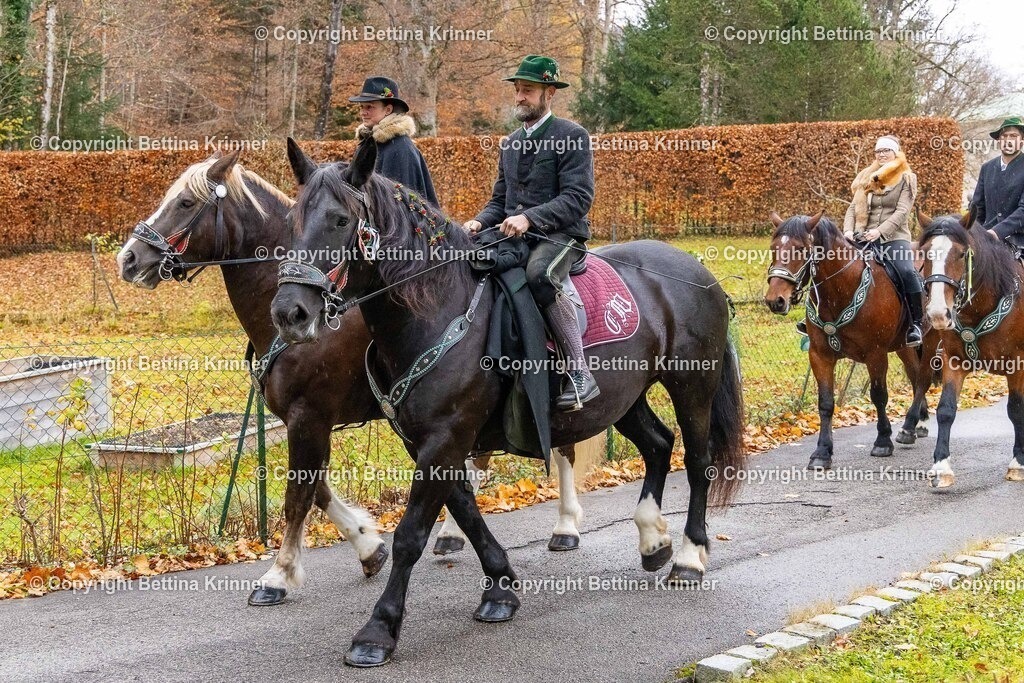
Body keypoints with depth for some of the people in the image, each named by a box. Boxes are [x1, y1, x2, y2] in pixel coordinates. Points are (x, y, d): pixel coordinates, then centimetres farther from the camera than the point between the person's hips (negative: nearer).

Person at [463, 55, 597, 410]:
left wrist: (529, 218, -26)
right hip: (513, 236, 7)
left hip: (560, 235, -7)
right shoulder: (511, 143, 19)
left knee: (539, 274, -39)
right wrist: (479, 222, -1)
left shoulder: (572, 135, -4)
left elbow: (578, 198, -14)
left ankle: (580, 374, -34)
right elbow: (499, 200, 22)